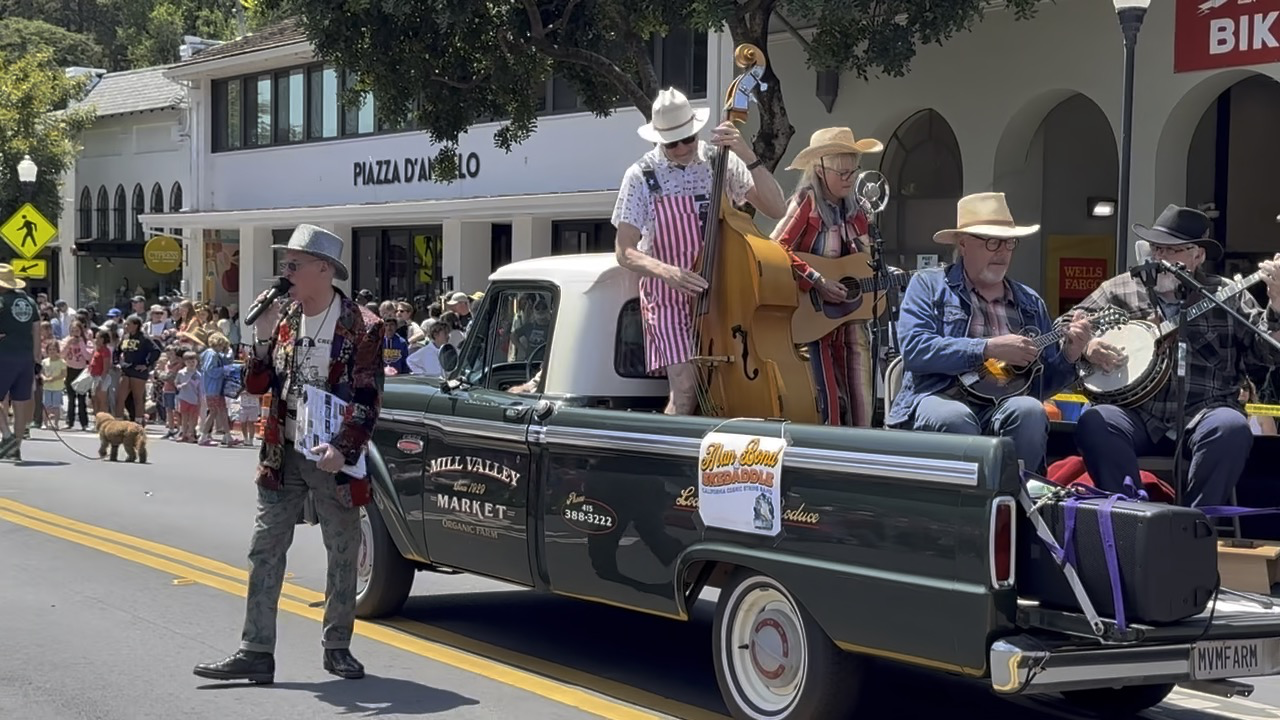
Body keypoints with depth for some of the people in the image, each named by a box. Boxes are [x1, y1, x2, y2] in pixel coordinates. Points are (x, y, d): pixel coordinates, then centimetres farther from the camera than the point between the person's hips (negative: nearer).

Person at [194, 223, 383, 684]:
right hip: (282, 456, 4)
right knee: (265, 552, 0)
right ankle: (256, 653, 3)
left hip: (334, 460, -4)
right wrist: (265, 337, -10)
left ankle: (337, 647, 21)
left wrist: (343, 449, -25)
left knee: (343, 556, 7)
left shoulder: (361, 328, -10)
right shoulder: (283, 319, 5)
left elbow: (368, 400, -13)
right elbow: (256, 386, 4)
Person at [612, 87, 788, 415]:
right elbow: (626, 252, -6)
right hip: (668, 298, -2)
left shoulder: (720, 163, -1)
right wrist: (666, 272, -26)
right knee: (686, 389, -16)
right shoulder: (642, 176, -6)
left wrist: (748, 157, -18)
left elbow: (777, 208, -8)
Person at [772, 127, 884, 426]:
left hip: (851, 315, 7)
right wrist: (816, 281, -24)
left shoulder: (854, 210, 11)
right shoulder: (807, 202, -9)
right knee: (827, 402, -10)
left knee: (858, 405, 5)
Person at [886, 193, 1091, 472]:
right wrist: (989, 348, -12)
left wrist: (1068, 355, 1)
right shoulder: (929, 285, 10)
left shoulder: (1030, 302, 22)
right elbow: (914, 348, -8)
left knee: (1029, 410, -31)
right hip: (940, 399, -3)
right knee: (955, 419, -37)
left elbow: (1045, 381, 23)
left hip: (1005, 405, 3)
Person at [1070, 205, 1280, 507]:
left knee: (1232, 428, -33)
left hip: (1203, 412, 0)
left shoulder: (1226, 296, 12)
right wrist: (1085, 348, -7)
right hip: (1137, 409, 1)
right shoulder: (1119, 290, 15)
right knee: (1094, 423, -30)